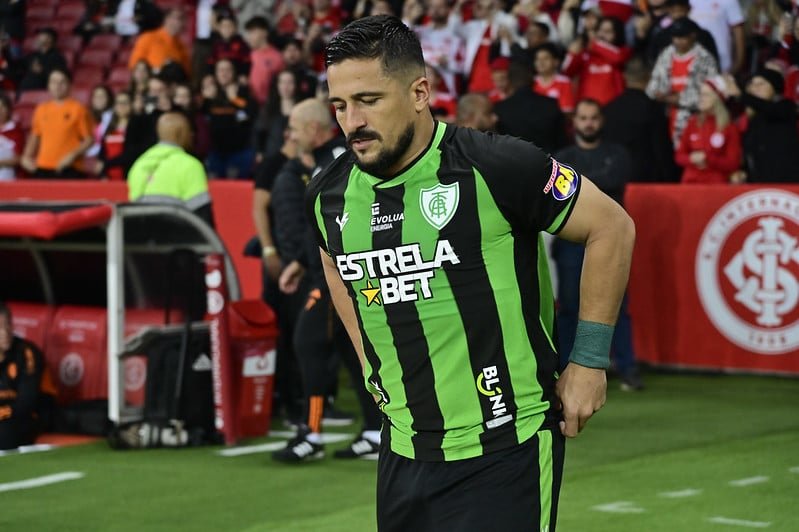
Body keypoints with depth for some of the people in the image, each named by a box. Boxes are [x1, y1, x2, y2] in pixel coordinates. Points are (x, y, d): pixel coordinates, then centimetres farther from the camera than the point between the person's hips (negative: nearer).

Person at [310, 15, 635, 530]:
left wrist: (588, 360, -5)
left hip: (506, 453, -5)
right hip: (404, 454, 5)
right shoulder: (328, 195, 1)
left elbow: (612, 226, -6)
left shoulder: (496, 167, -16)